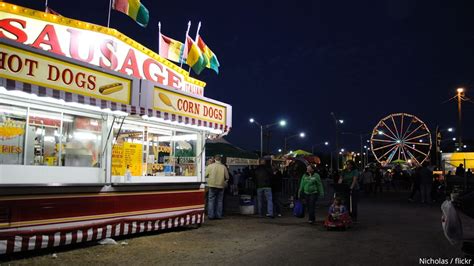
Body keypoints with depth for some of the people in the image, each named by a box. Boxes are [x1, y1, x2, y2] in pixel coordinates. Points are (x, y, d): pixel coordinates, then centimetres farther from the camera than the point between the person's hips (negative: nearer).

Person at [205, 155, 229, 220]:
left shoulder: (210, 166, -6)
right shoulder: (223, 167, -3)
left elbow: (206, 175, -3)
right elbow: (227, 177, 0)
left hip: (212, 185, -1)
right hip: (221, 186, 1)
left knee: (211, 200, 5)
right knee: (219, 201, 10)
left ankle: (211, 215, 3)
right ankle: (218, 215, 11)